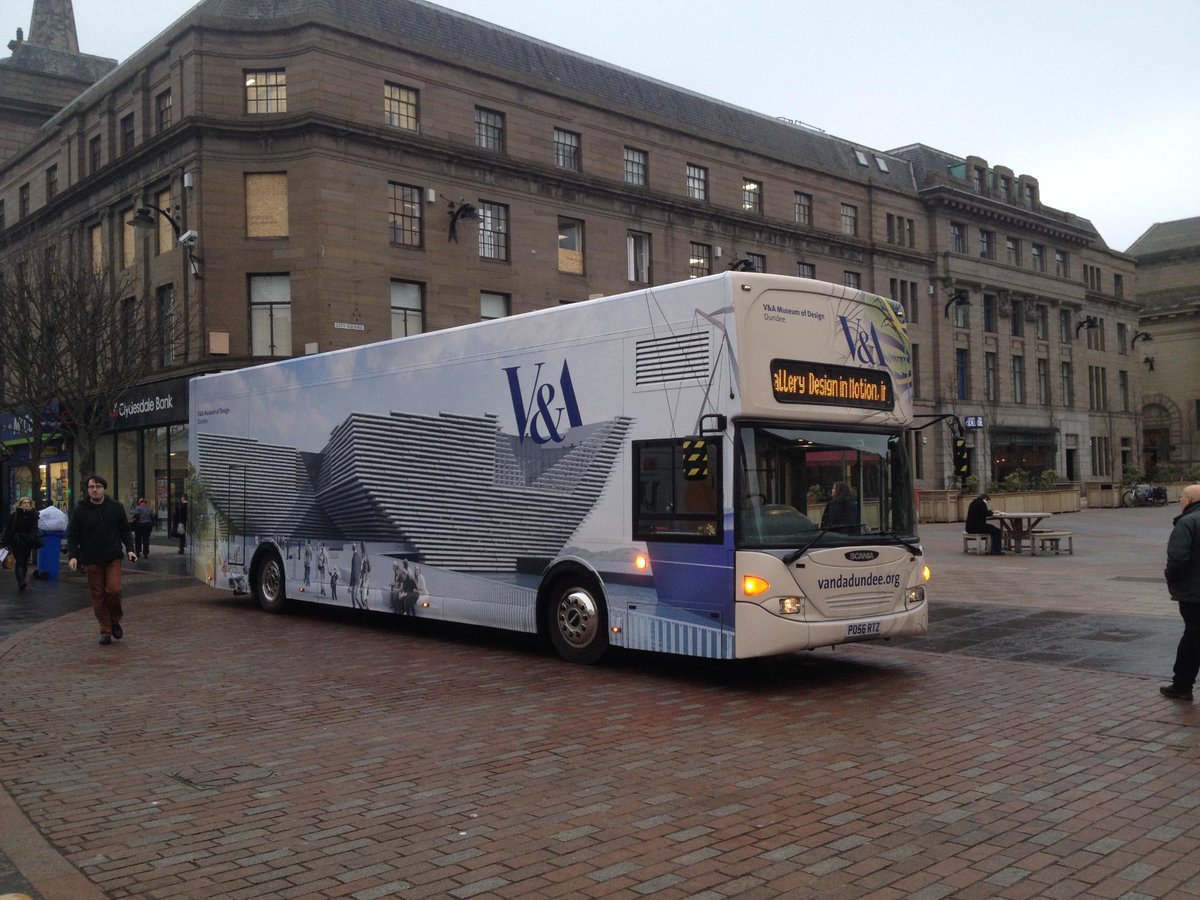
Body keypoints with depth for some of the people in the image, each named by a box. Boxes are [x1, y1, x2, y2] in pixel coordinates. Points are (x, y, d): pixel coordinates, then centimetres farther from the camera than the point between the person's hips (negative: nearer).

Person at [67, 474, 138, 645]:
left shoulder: (116, 507, 4)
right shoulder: (80, 510, 1)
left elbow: (125, 530, 10)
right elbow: (72, 535, 4)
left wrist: (129, 549, -3)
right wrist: (72, 556, -8)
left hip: (113, 556, 0)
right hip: (91, 560, 0)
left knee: (114, 589, -13)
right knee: (98, 596, 2)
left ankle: (115, 621, 11)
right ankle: (105, 630, 10)